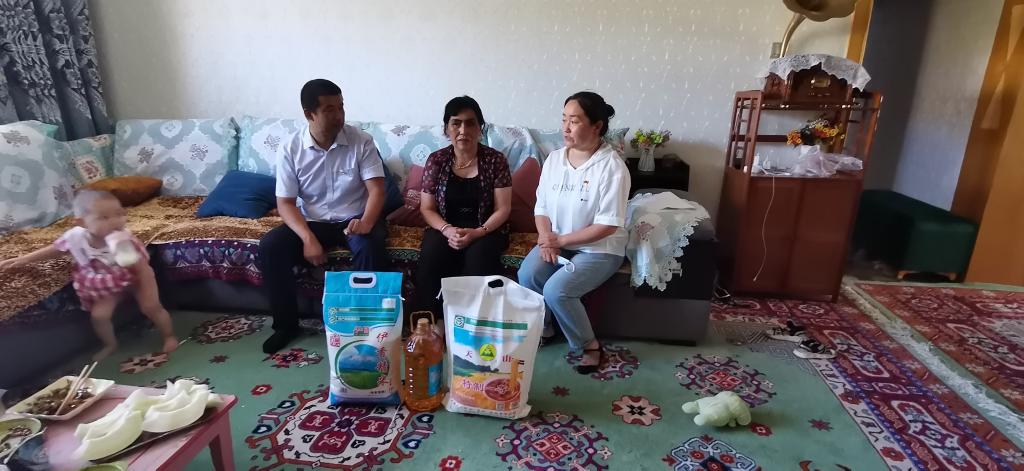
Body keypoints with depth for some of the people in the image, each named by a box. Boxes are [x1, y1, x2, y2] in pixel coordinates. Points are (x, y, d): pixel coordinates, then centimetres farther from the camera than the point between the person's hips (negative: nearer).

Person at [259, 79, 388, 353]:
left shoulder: (361, 141, -9)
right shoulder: (290, 149, -6)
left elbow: (377, 189, -14)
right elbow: (285, 203, -7)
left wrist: (366, 222, -35)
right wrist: (308, 238, -24)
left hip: (355, 219, -2)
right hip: (312, 222, 2)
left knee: (370, 246, -34)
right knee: (270, 246, -22)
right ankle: (286, 324, -3)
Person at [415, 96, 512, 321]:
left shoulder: (496, 160, -4)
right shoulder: (436, 160, 1)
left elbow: (503, 208, -5)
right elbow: (427, 208, 2)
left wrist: (477, 232, -21)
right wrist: (446, 230, -18)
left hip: (486, 229, -1)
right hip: (445, 228, 1)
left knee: (478, 258, -33)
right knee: (431, 256, -29)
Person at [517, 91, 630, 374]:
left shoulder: (611, 167, -19)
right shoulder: (554, 159, 0)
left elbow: (607, 225, -20)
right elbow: (541, 207, 5)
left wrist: (560, 240, -18)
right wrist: (545, 238, -14)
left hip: (599, 249, -5)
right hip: (556, 241, 5)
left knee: (556, 290, -25)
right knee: (527, 275, -20)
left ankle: (589, 345, 1)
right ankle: (542, 329, 7)